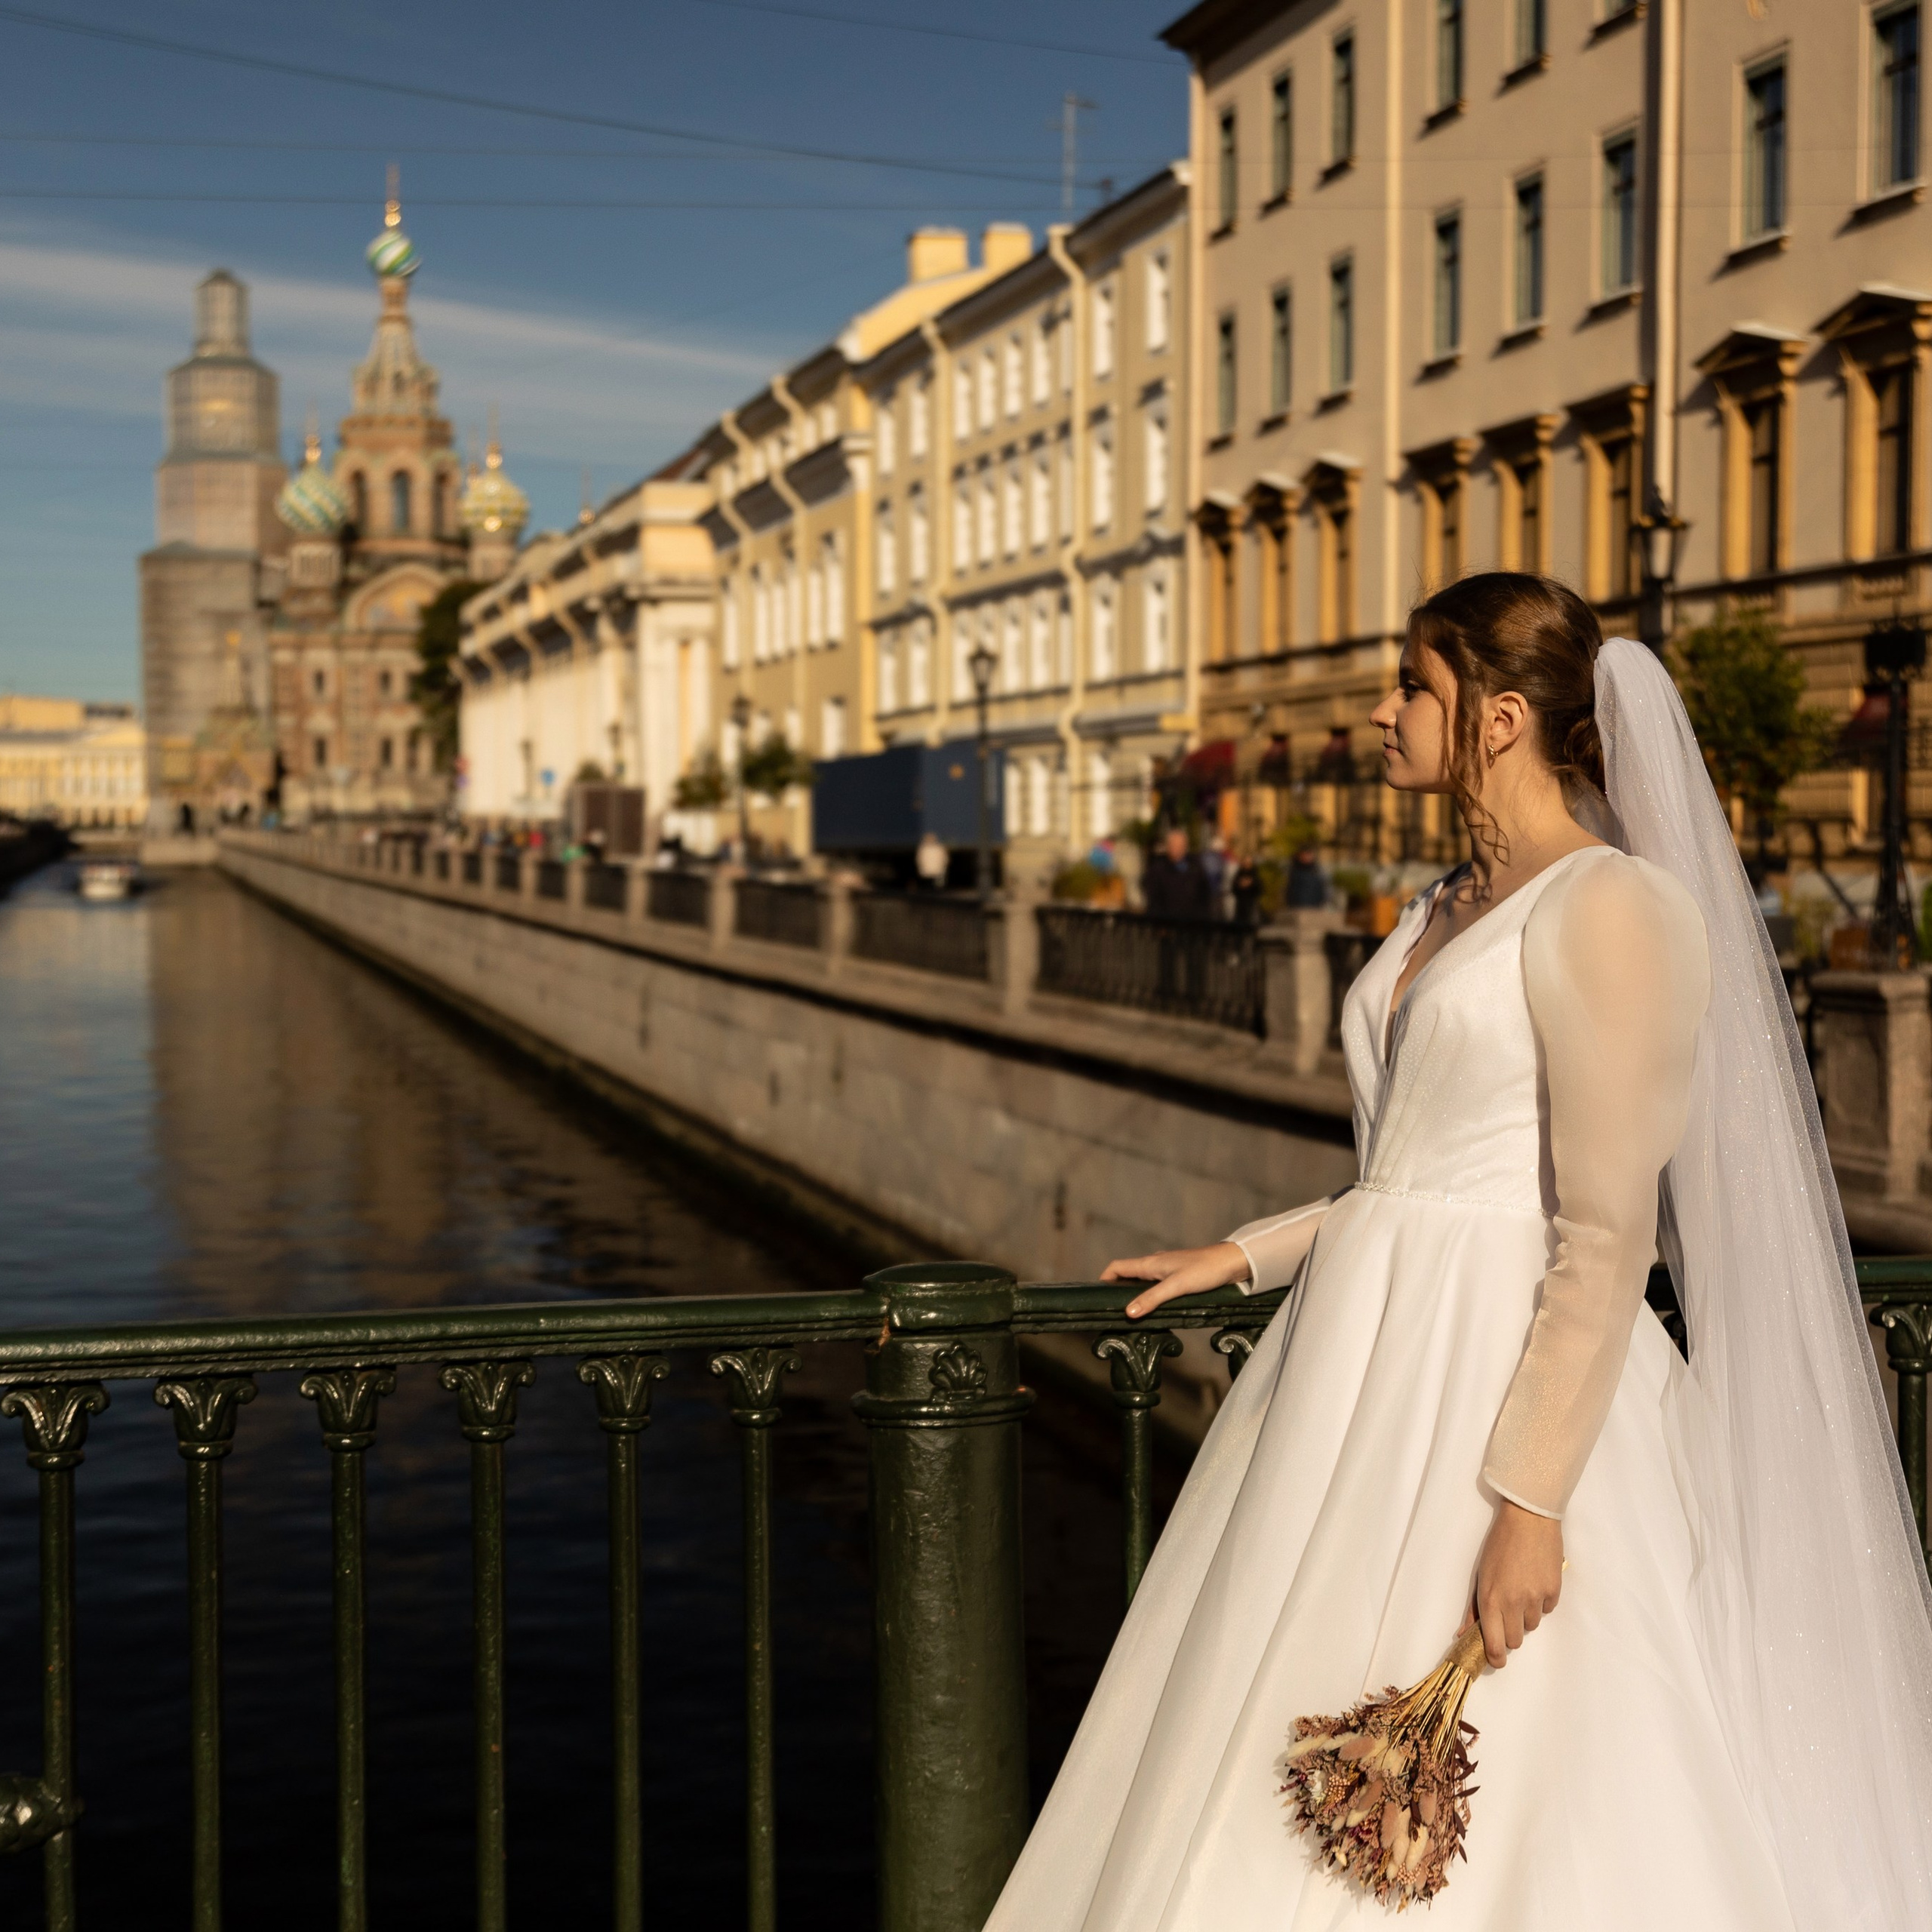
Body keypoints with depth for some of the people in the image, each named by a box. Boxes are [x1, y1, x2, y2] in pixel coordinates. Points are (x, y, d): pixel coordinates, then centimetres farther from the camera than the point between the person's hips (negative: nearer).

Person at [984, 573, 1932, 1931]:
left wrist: (1531, 1499, -22)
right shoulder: (1452, 908, 14)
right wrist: (1245, 1255, 19)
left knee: (1492, 1822, 0)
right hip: (1375, 1367, 9)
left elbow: (1607, 1237, -19)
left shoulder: (1612, 910, -14)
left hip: (1506, 1391, -9)